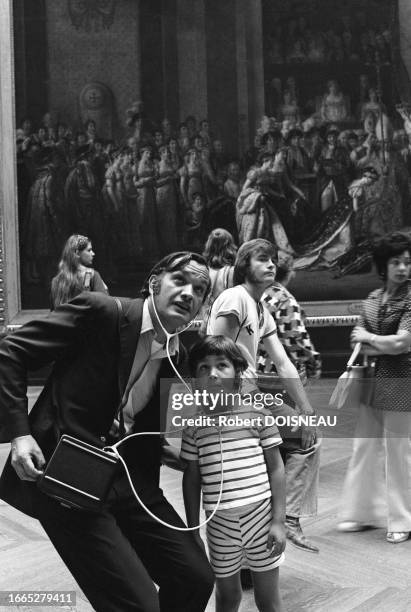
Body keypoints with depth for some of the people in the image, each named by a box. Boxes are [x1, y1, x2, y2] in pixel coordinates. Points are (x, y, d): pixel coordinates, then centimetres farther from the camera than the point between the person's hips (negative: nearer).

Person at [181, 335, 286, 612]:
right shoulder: (194, 425, -1)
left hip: (261, 516, -1)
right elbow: (192, 479, 5)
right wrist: (193, 530, 5)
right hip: (220, 524, 2)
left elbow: (276, 469, -2)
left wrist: (279, 520, -6)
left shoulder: (258, 414, -5)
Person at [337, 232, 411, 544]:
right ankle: (364, 512, 27)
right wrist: (385, 346, -11)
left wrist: (370, 339, -4)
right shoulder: (374, 298, 8)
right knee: (365, 448, 12)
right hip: (372, 381, 6)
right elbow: (358, 340, 5)